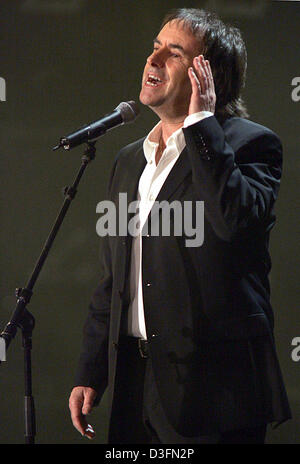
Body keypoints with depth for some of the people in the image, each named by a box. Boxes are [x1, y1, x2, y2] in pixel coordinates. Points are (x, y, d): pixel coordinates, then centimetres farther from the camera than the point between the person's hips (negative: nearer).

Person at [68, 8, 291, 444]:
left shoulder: (251, 144, -3)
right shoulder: (130, 159, 18)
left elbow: (238, 220, -25)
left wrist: (201, 123, -17)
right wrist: (89, 375, 16)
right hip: (134, 384, 7)